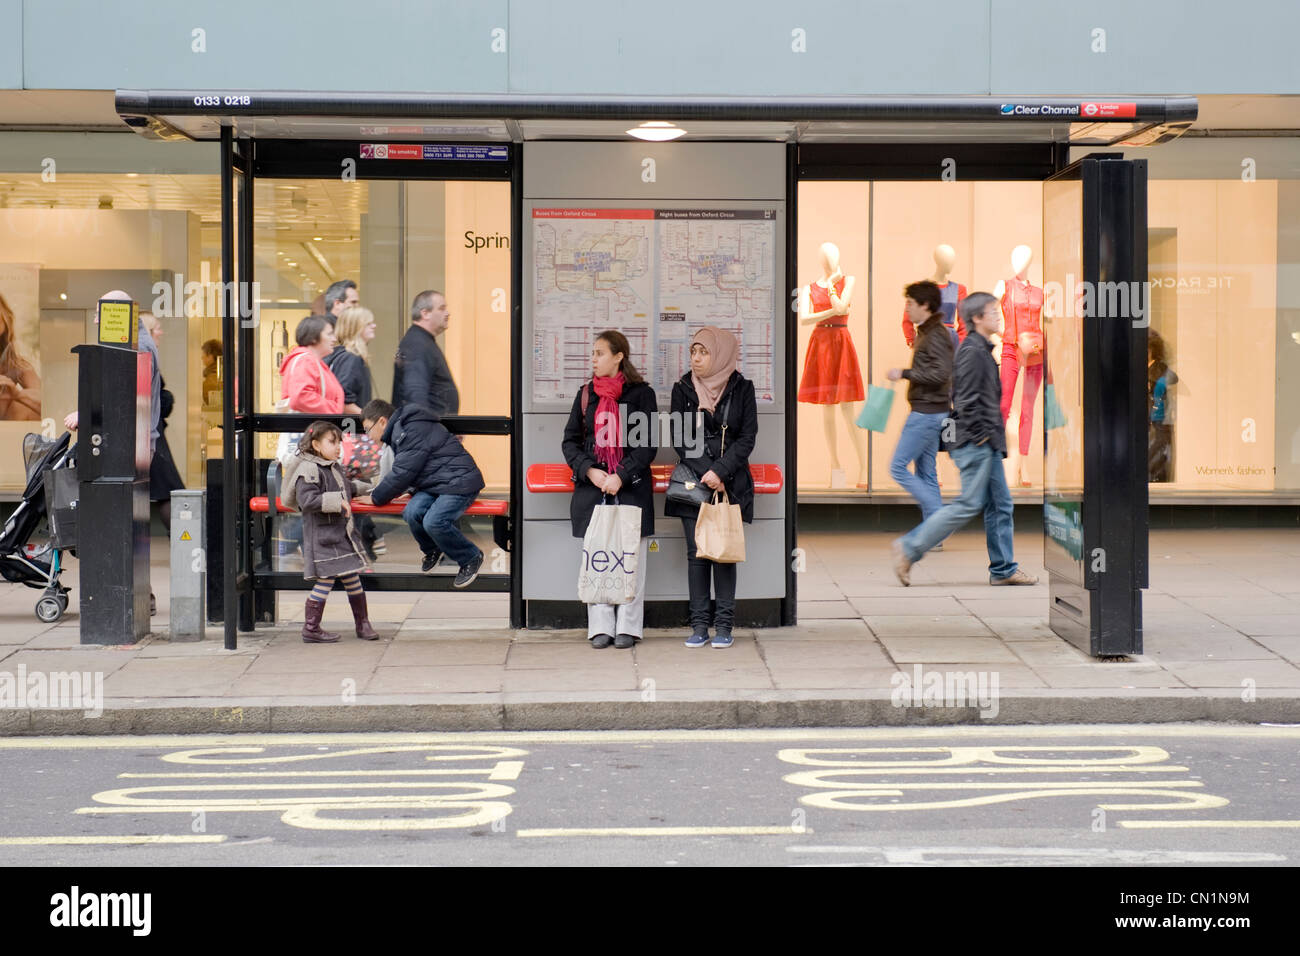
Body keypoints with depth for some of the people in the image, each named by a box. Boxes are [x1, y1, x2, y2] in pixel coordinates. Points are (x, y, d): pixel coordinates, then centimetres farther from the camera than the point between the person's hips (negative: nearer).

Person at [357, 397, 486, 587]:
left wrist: (375, 498, -8)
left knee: (433, 522, -29)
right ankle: (432, 550, 11)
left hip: (459, 482, -9)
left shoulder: (413, 431, -19)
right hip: (434, 485, 9)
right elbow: (401, 471, 24)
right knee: (412, 512, -18)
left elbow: (403, 472, -19)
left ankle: (471, 558, -5)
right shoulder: (399, 431, 15)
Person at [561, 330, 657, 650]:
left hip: (631, 488, -3)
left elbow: (648, 444, -3)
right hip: (592, 487, 3)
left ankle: (627, 627, 5)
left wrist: (621, 476, -13)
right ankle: (601, 627, 7)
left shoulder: (641, 393, 0)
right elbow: (570, 441, 10)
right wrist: (589, 471, -7)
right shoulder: (586, 394, 11)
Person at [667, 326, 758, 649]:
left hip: (731, 484, -1)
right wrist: (705, 473, -10)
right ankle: (699, 625, 5)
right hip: (692, 482, 1)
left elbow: (747, 438, -2)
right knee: (696, 553, 1)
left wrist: (720, 472, -13)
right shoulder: (683, 389, 5)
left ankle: (724, 625, 3)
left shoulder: (741, 389, 2)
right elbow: (680, 438, 1)